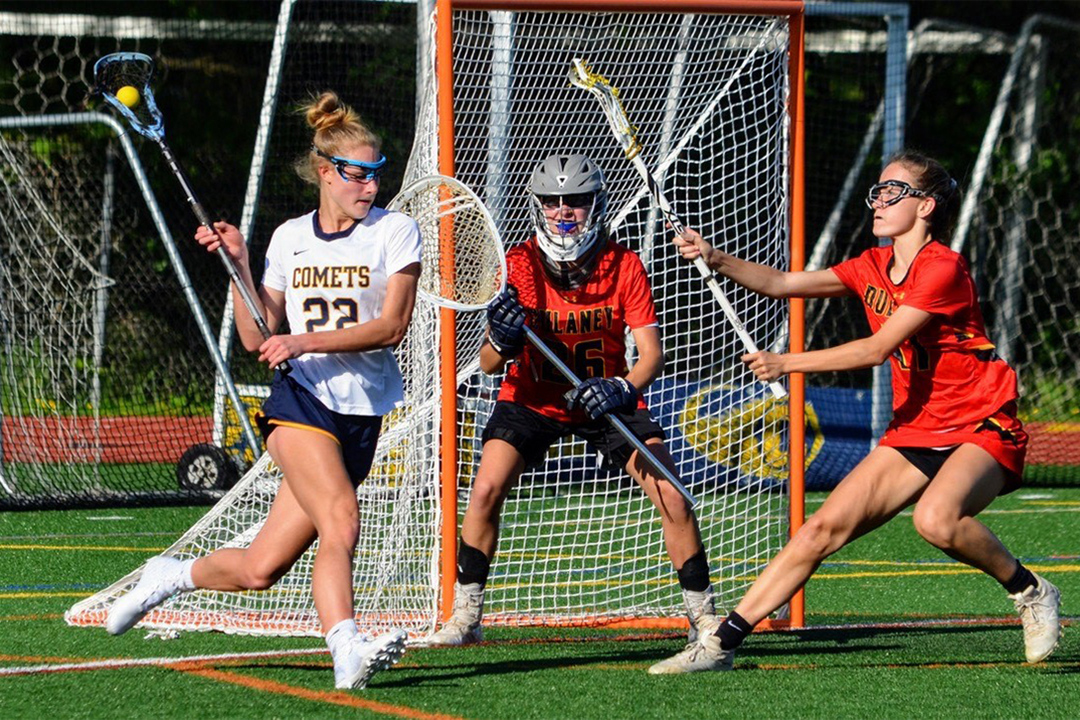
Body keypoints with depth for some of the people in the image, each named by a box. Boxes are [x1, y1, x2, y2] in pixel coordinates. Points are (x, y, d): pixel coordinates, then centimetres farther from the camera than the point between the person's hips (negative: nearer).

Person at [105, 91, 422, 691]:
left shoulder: (396, 232, 2)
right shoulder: (289, 237, 10)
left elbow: (391, 326, -9)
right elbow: (258, 338, 11)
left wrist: (305, 340, -17)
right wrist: (239, 263, 2)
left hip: (363, 415, 0)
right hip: (300, 399, 0)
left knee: (258, 570, -2)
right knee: (340, 522, -29)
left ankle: (171, 575, 25)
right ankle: (347, 652, -35)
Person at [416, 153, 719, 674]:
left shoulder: (624, 266, -14)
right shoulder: (520, 265, -15)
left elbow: (652, 353, -17)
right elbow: (488, 364, -16)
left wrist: (622, 389, -38)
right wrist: (502, 341, -40)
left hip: (607, 400, 0)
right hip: (533, 399, 0)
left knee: (672, 498, -14)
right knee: (486, 490, -21)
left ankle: (702, 616, 3)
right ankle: (465, 616, -6)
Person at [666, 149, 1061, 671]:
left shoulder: (942, 269, -16)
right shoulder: (874, 267, 10)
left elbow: (877, 349, -20)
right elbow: (782, 284, 10)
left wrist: (787, 363, -16)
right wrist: (716, 258, -6)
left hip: (982, 432, -7)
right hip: (912, 433, 7)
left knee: (936, 519, -36)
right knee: (825, 527, -4)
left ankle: (1031, 592, -11)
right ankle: (722, 643, -2)